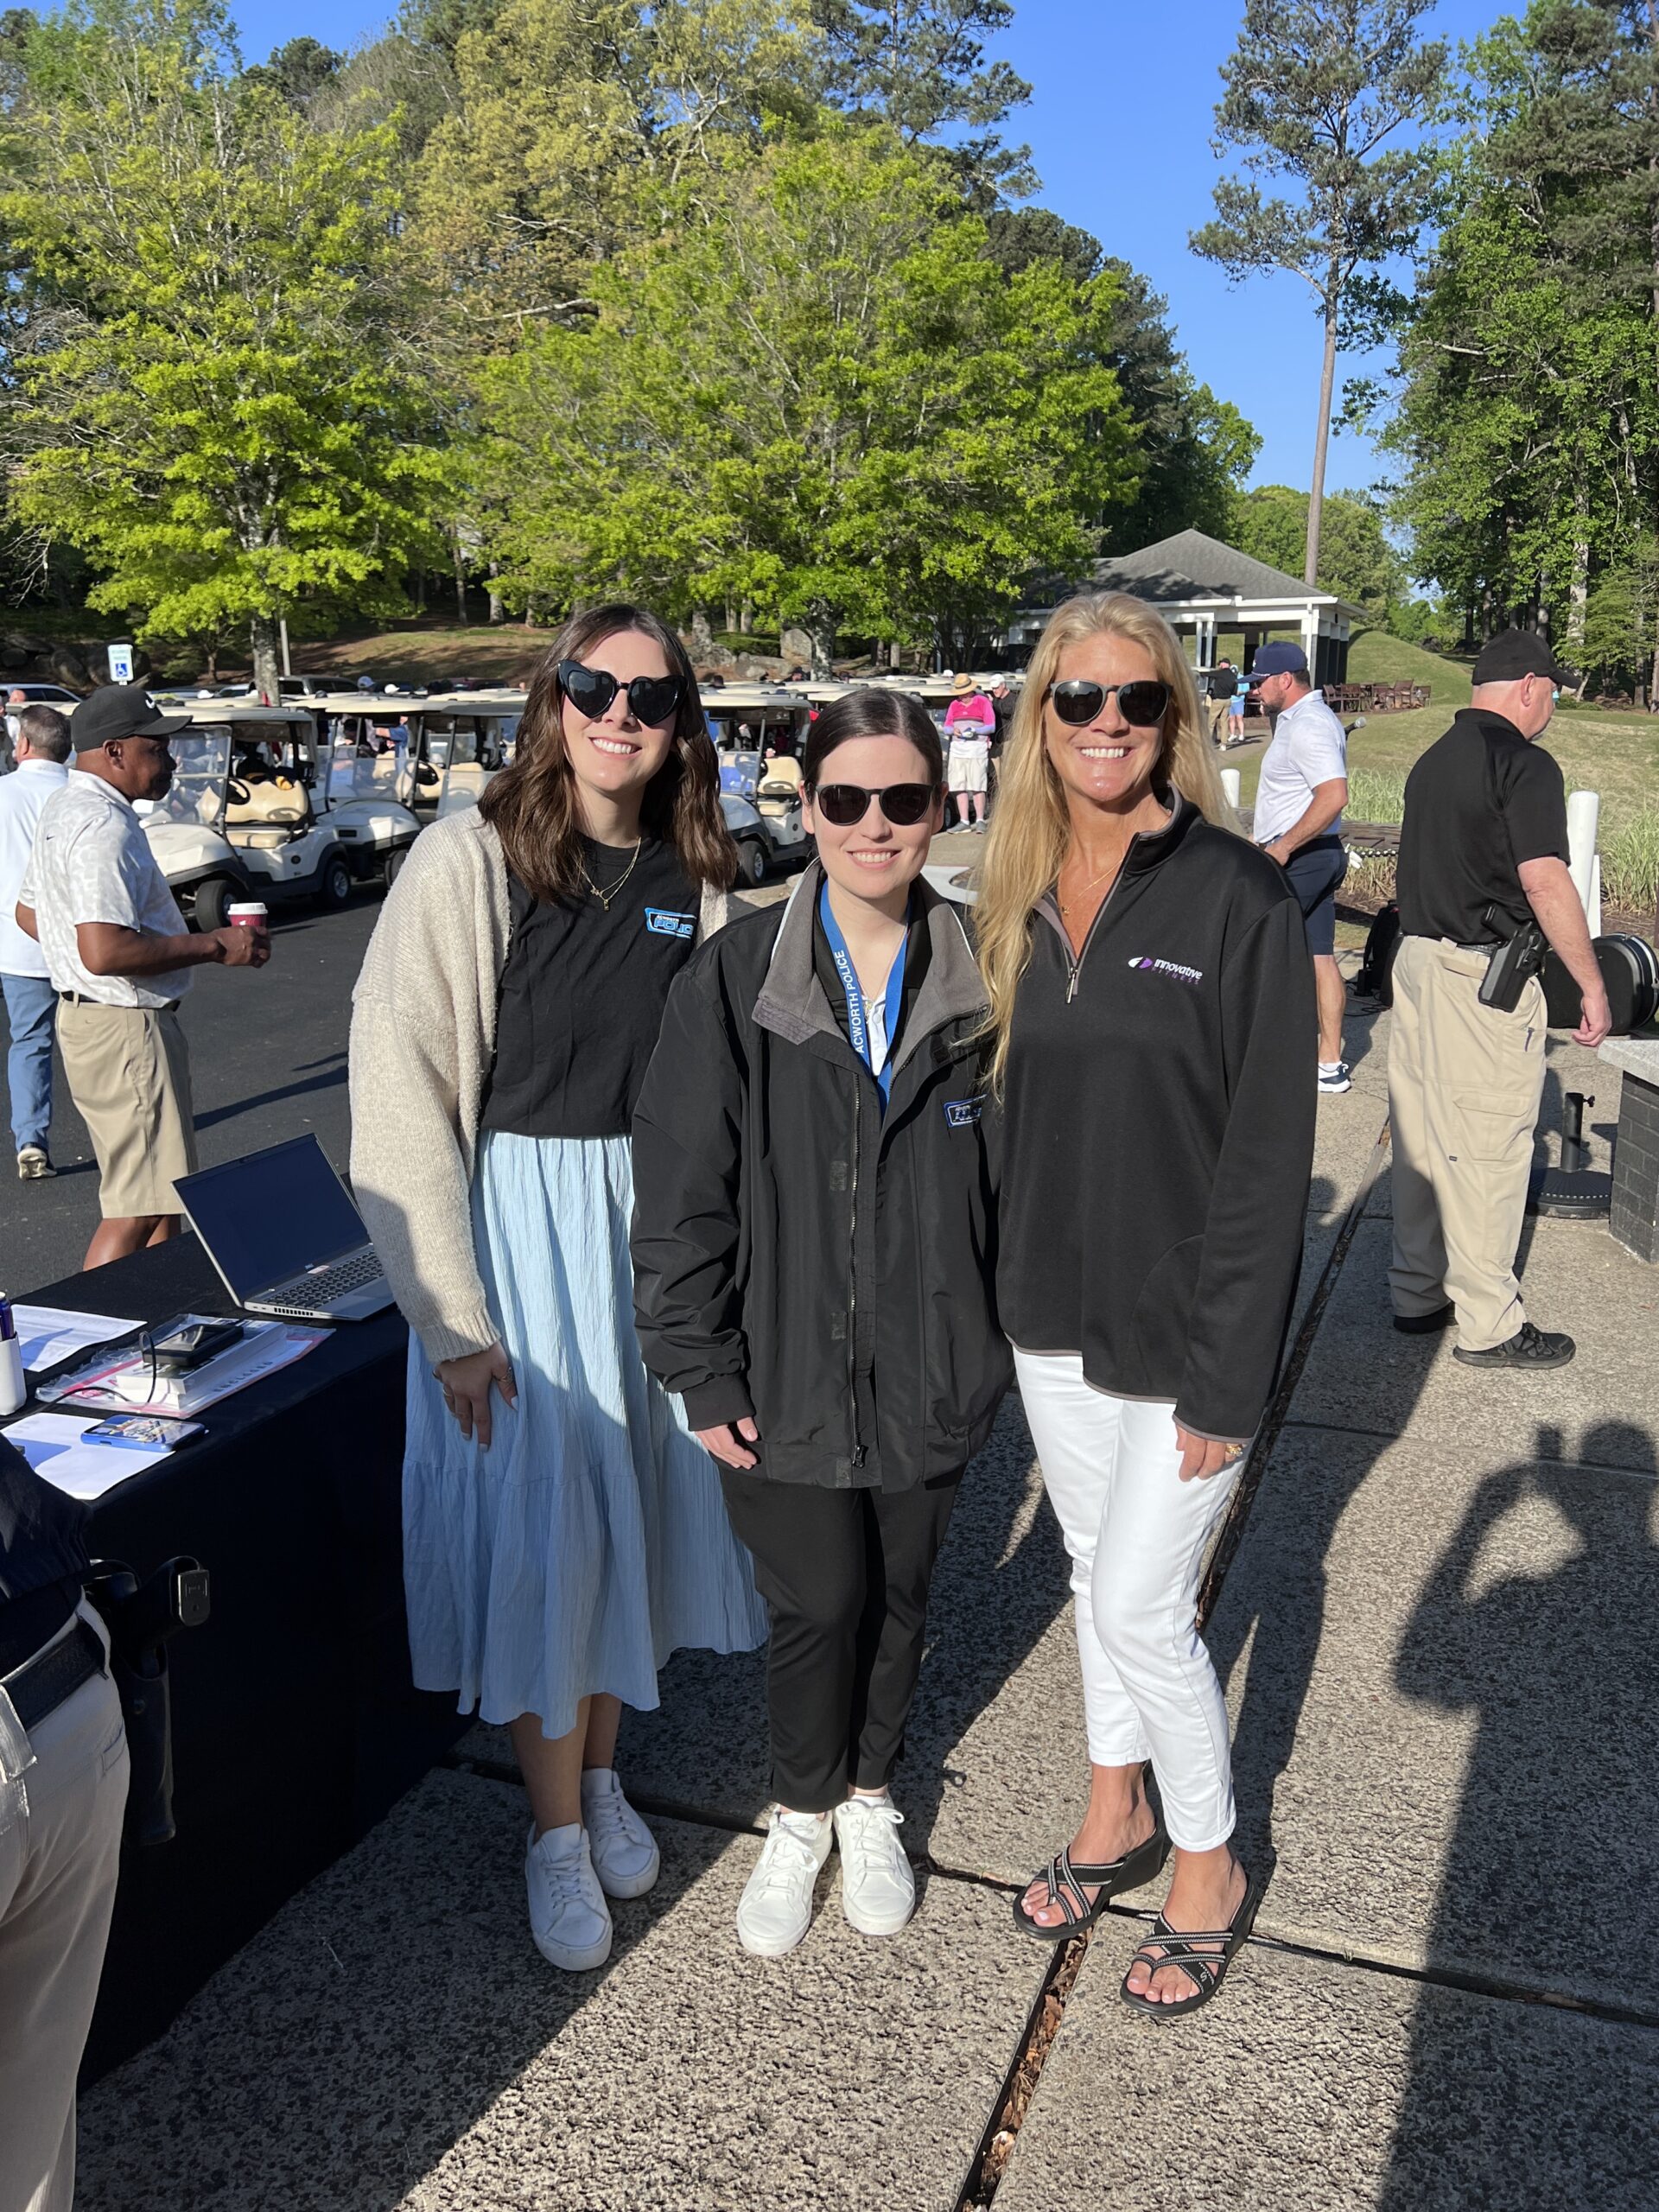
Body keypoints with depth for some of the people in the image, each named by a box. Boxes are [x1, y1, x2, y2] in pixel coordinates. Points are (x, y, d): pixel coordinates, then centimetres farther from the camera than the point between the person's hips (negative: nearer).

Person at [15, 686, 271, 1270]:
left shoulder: (63, 808, 13)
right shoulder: (103, 827, -21)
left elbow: (30, 913, 24)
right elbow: (104, 951, -30)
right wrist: (213, 946, -22)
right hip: (125, 1028, -11)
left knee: (164, 1195, 19)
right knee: (138, 1206, -7)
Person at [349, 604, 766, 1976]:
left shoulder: (694, 878, 2)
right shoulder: (475, 857, -12)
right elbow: (398, 1087, -15)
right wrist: (452, 1317, -16)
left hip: (656, 1219, 4)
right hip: (514, 1215, -4)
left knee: (633, 1503, 14)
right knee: (539, 1523, 3)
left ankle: (603, 1772, 37)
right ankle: (556, 1830, 24)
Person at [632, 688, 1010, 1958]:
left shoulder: (974, 980, -3)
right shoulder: (738, 978, -10)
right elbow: (682, 1188, -8)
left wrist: (1003, 1334, 5)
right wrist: (703, 1373, -8)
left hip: (929, 1367, 2)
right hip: (787, 1369, -2)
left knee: (900, 1594, 17)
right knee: (817, 1604, 6)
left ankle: (871, 1799, 44)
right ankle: (801, 1816, 36)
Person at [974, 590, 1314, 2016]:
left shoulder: (1241, 899, -15)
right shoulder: (1023, 900, 2)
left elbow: (1269, 1153, -15)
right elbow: (1013, 1109, 7)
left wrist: (1225, 1375, -16)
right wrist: (1003, 1290, 5)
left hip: (1182, 1330, -5)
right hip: (1052, 1316, 6)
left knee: (1139, 1604, 3)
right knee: (1096, 1574, 20)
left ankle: (1209, 1866, 29)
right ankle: (1118, 1817, 43)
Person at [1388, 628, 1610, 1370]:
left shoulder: (1433, 758, 14)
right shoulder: (1524, 763, -12)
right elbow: (1544, 881, -19)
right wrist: (1592, 984, -14)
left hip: (1415, 956, 8)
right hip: (1486, 974, -8)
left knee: (1419, 1133, 13)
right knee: (1487, 1143, -2)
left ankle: (1417, 1293, 23)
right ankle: (1487, 1324, 7)